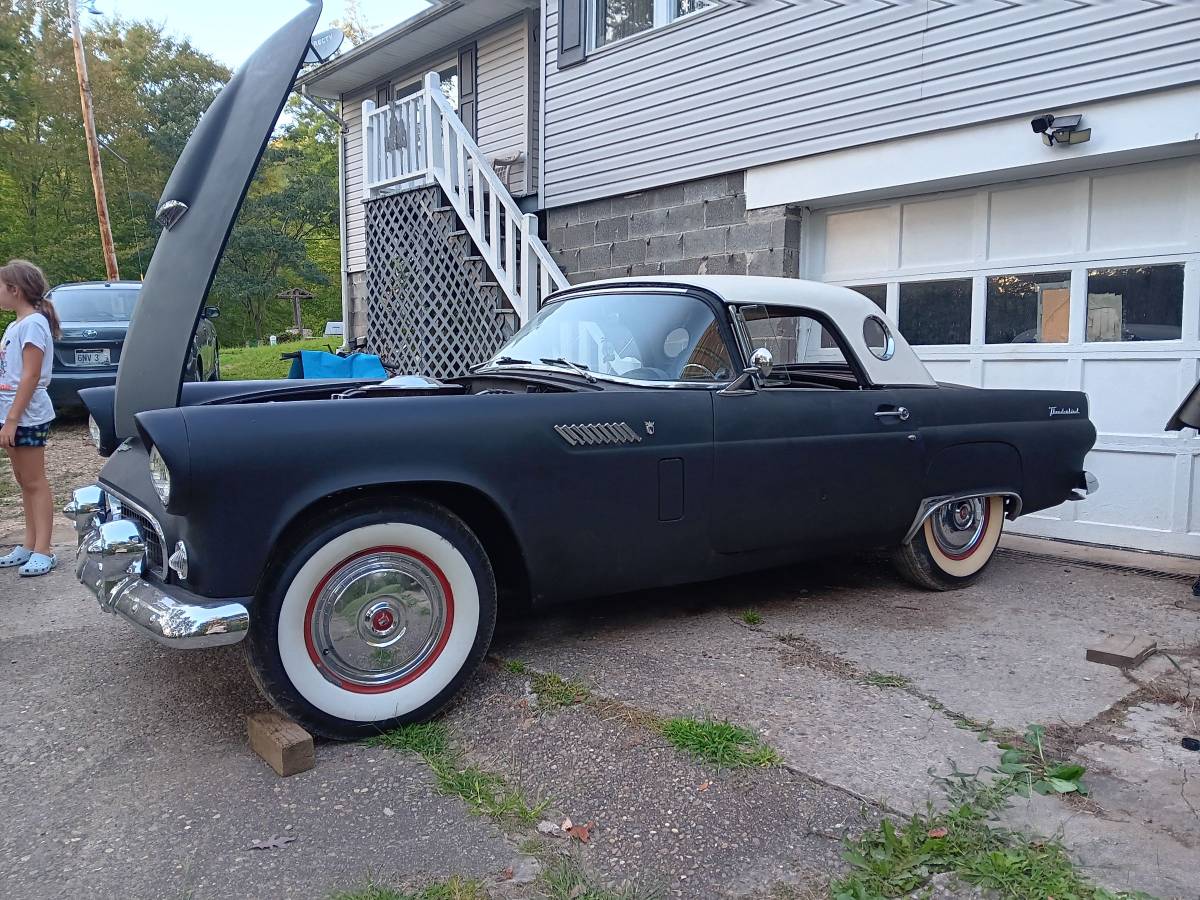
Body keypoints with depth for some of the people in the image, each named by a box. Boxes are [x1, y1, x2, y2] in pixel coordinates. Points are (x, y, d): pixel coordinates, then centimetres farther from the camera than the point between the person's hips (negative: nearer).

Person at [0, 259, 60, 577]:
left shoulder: (33, 323, -13)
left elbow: (31, 376, -19)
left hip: (28, 417, -9)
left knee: (34, 482, -5)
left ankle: (43, 552, 0)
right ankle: (29, 546, 19)